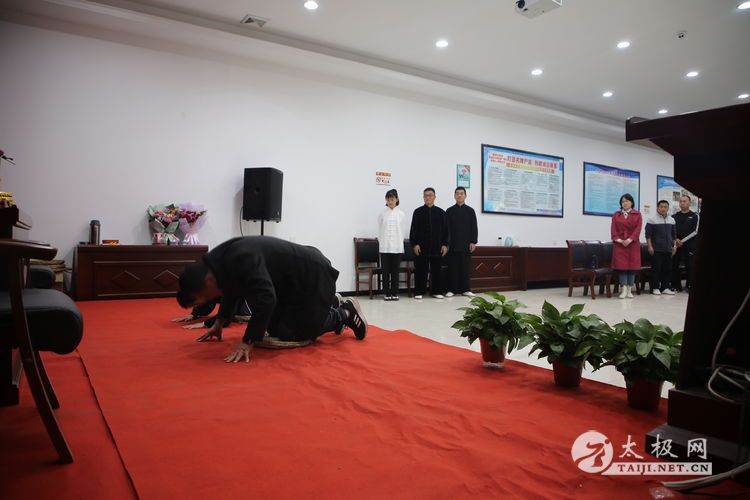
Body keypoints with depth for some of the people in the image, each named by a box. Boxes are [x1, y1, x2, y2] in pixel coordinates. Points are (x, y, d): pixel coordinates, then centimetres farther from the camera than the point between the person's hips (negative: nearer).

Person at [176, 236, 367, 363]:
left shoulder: (241, 259, -34)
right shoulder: (220, 261, -2)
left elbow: (266, 299, -42)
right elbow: (232, 290, 19)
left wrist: (247, 343, -38)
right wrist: (219, 323, 21)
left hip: (313, 277, -10)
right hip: (290, 282, 10)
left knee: (291, 335, -6)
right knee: (275, 331, 15)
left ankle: (345, 313, 11)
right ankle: (329, 306, 29)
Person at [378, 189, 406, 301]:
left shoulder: (401, 214, 3)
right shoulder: (382, 214, 1)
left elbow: (402, 230, 9)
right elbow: (380, 230, 7)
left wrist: (399, 243, 8)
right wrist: (381, 242, 6)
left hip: (397, 247, 1)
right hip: (385, 247, 0)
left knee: (396, 271, 5)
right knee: (386, 271, 3)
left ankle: (394, 293, 13)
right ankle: (386, 293, 11)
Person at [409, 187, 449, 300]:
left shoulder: (440, 212, 8)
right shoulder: (418, 212, 4)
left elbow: (445, 230, 8)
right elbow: (413, 230, 1)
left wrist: (445, 244, 1)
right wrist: (414, 244, -7)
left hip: (437, 247, 2)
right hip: (421, 247, -2)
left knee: (437, 270, 6)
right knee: (420, 270, 1)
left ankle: (437, 291, 15)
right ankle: (419, 292, 7)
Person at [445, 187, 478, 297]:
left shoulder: (470, 211, 8)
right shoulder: (449, 211, 7)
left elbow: (474, 228, 5)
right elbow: (446, 228, 3)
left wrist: (473, 242, -4)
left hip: (466, 244, 1)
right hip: (453, 244, 0)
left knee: (465, 267, 2)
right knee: (452, 267, 0)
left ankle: (465, 289, 8)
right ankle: (451, 289, 4)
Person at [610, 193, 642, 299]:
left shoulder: (637, 214, 6)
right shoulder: (616, 215, 10)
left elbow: (638, 229, -4)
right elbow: (613, 229, 2)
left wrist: (629, 240, -15)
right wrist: (618, 240, -13)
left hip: (633, 244, 0)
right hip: (620, 244, 0)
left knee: (632, 266, 1)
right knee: (621, 266, -5)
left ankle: (629, 290, 6)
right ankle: (623, 290, -4)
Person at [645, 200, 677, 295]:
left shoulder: (671, 220, 12)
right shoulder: (652, 220, -3)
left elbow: (674, 235, 19)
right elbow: (648, 234, -5)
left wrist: (674, 246, 14)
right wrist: (650, 246, -11)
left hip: (668, 249, 5)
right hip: (656, 249, -5)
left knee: (667, 269, 7)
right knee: (656, 269, -4)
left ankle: (665, 288, 15)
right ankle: (655, 288, 2)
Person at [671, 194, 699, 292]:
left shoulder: (695, 216, 5)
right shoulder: (674, 217, 13)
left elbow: (695, 231, -4)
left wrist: (682, 241, -13)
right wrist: (675, 240, -11)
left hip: (690, 246, -2)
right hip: (676, 245, 2)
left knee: (690, 266, -3)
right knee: (674, 266, 1)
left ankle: (689, 286, 5)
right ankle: (676, 286, 9)